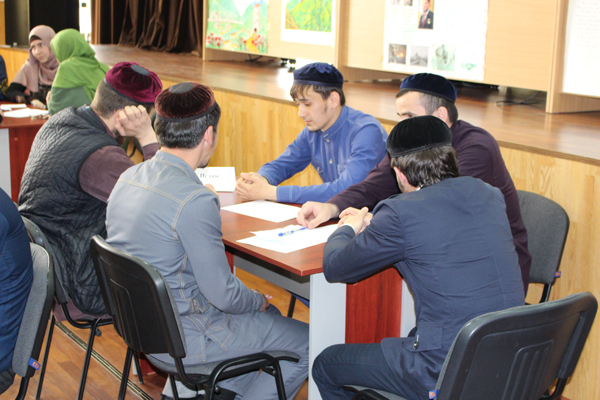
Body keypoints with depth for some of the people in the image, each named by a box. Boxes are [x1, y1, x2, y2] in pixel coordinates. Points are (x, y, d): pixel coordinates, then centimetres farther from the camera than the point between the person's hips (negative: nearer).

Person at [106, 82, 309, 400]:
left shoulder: (128, 177, 0)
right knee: (308, 343, 4)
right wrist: (259, 301, 0)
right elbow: (222, 294, -23)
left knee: (268, 314, 26)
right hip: (182, 340, -9)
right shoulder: (195, 201, -27)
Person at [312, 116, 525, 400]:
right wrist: (376, 225, 30)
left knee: (325, 366, 14)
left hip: (449, 377, -7)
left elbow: (333, 268, -2)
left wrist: (348, 228, 19)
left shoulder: (401, 214, -15)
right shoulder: (489, 196, 5)